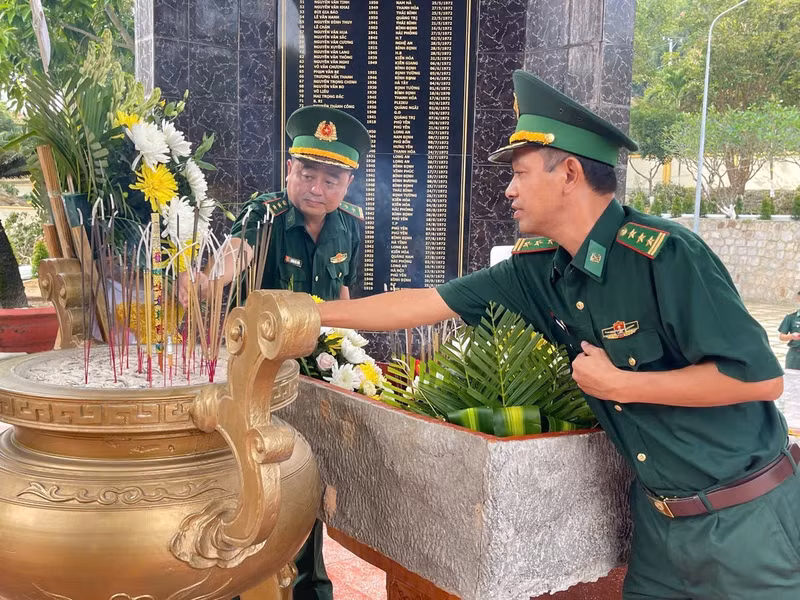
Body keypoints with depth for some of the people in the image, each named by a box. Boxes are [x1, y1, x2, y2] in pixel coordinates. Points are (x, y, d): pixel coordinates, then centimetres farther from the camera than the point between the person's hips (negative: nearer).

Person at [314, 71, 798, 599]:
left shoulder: (665, 255, -22)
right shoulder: (536, 267, -2)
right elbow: (424, 304, 4)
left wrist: (620, 384, -20)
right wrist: (316, 312, 6)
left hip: (745, 515, -6)